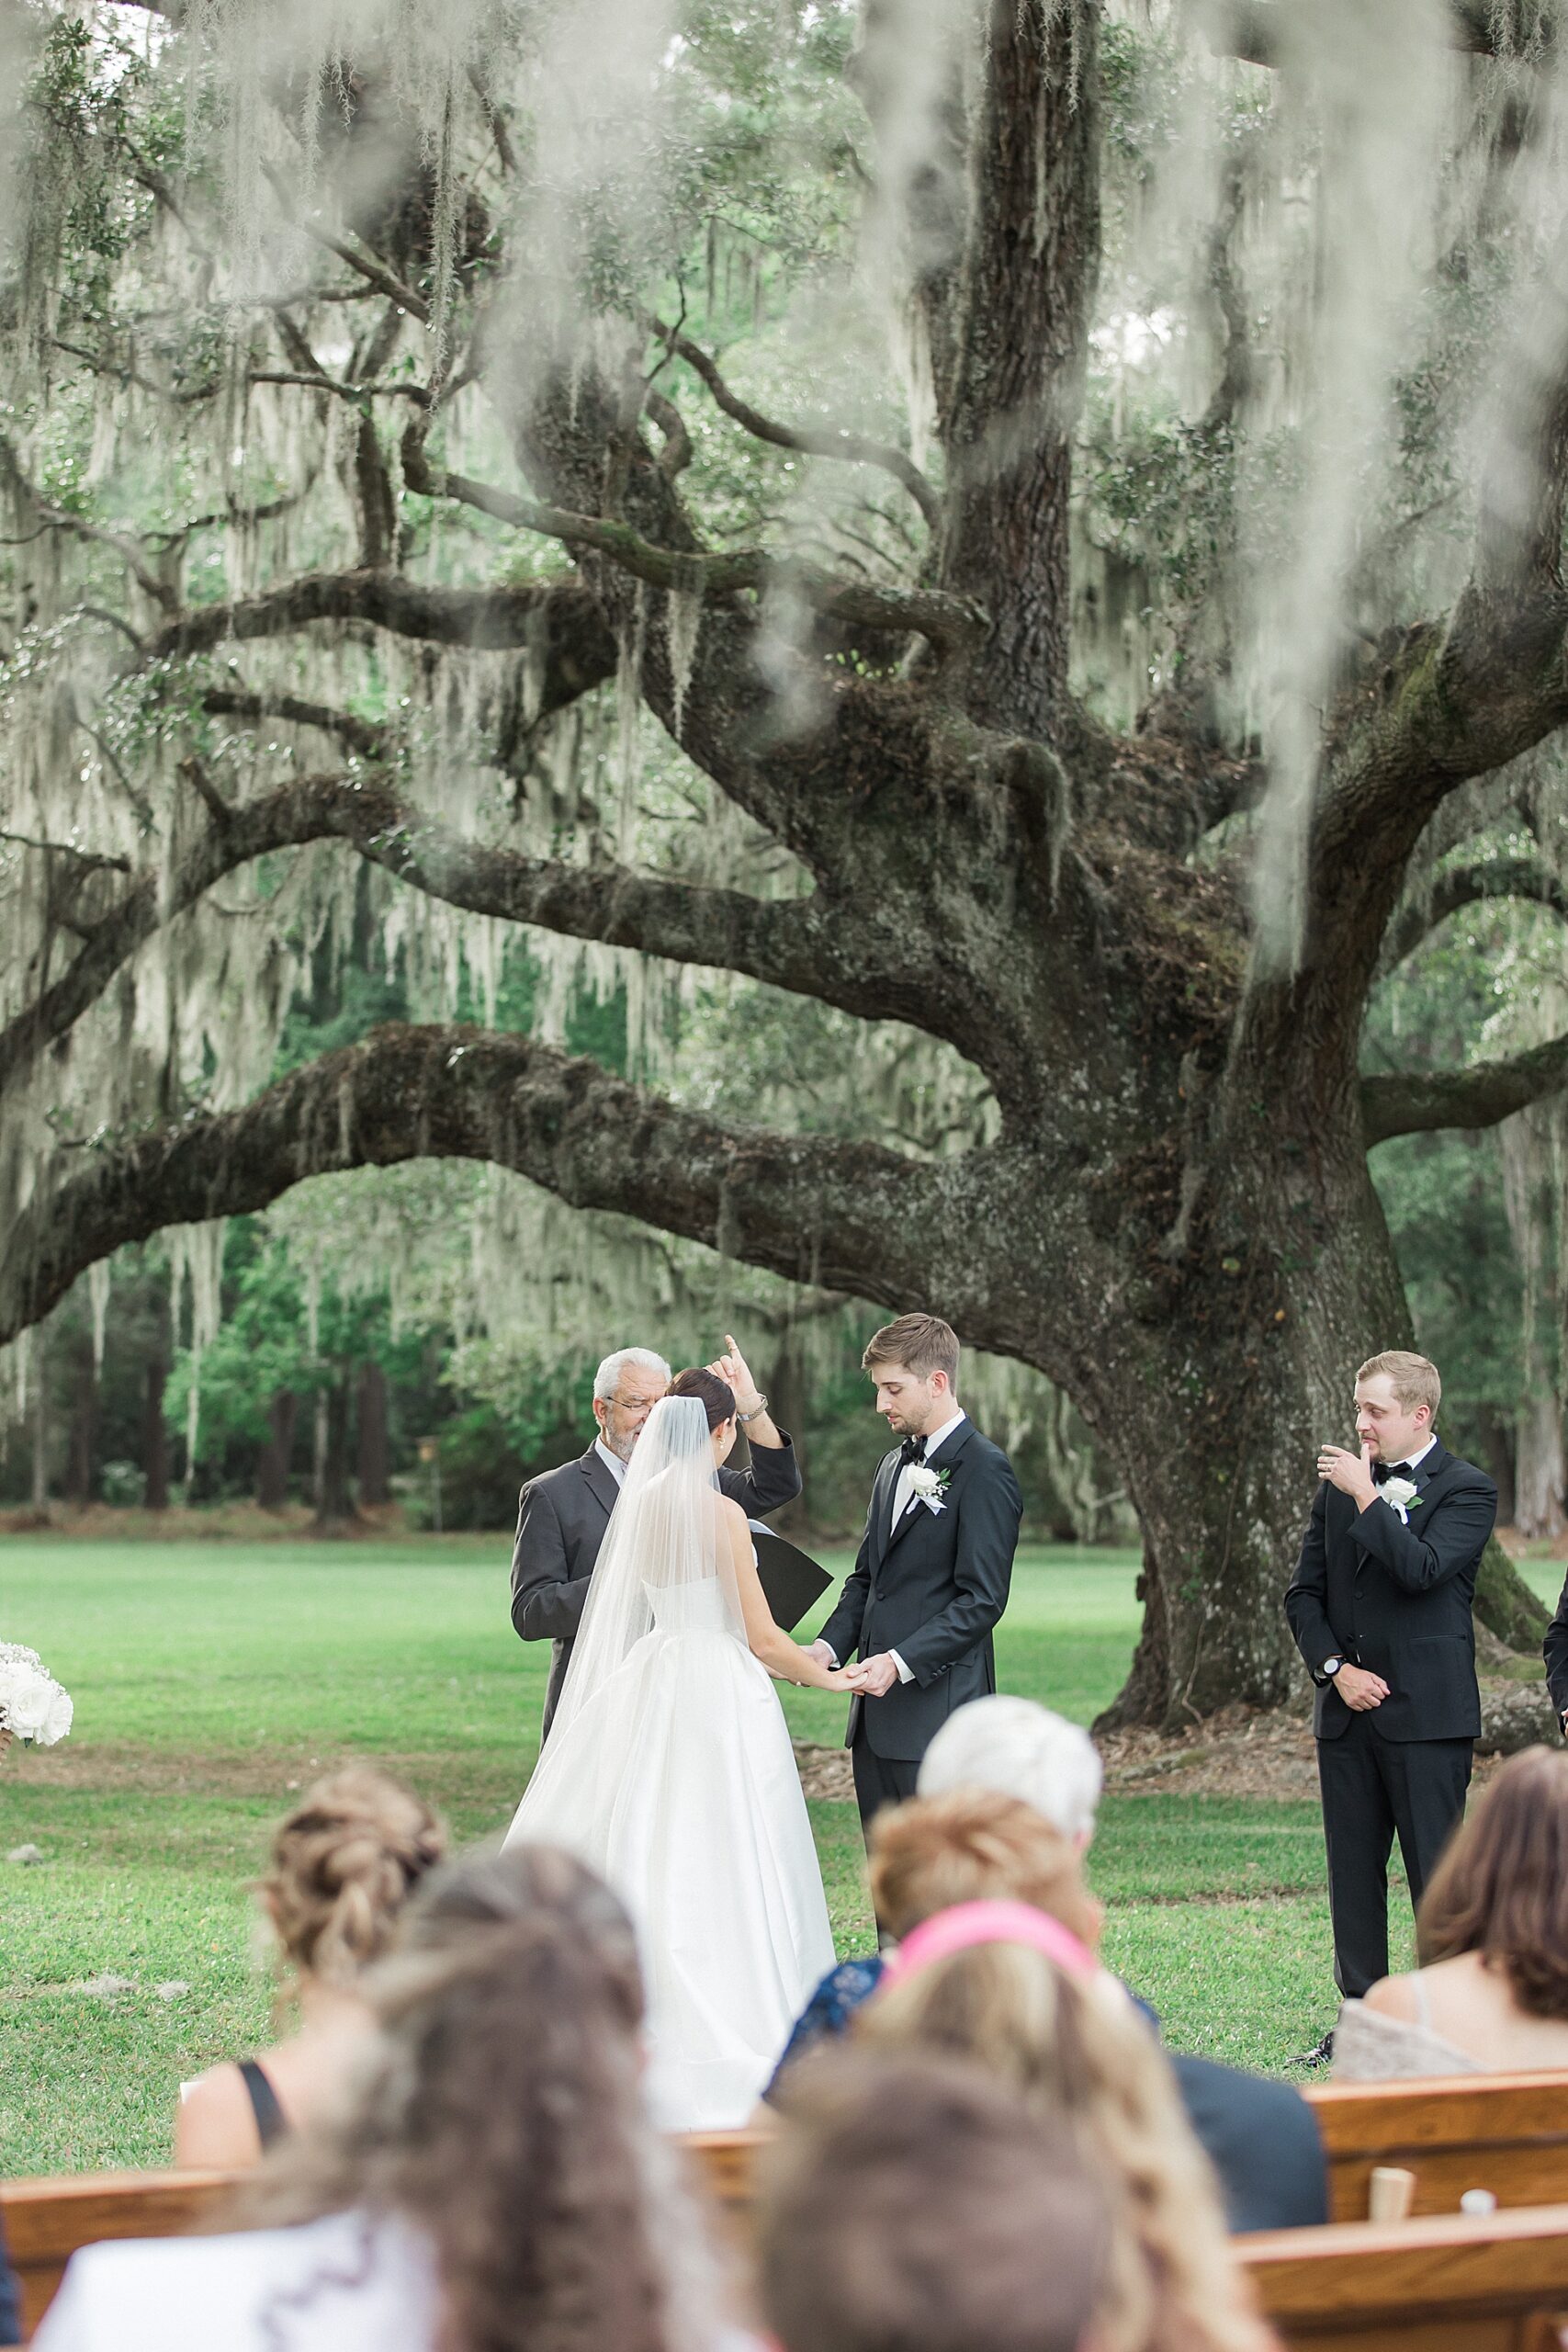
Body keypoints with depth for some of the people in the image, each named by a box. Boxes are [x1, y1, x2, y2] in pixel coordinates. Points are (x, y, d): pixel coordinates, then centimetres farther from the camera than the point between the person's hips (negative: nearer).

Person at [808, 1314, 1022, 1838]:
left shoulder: (984, 1470, -9)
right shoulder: (894, 1466, 19)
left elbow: (982, 1599, -15)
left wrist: (902, 1662, -22)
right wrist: (831, 1644, 3)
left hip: (937, 1709, -9)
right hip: (877, 1715, 9)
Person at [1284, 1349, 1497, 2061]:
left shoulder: (1467, 1490, -3)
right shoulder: (1337, 1487, 12)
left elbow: (1422, 1569, -20)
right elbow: (1305, 1593, 13)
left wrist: (1366, 1497, -17)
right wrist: (1335, 1668, -1)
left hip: (1427, 1714, -5)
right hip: (1347, 1709, 6)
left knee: (1436, 1872, -4)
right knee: (1352, 1871, 9)